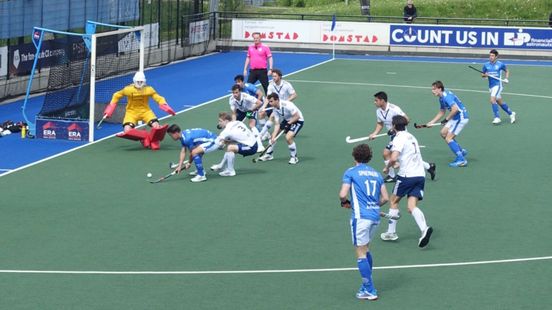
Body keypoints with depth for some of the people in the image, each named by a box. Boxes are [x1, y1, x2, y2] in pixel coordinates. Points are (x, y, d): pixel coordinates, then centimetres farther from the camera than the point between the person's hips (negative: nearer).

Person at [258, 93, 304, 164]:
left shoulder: (287, 105, -32)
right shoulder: (275, 110, -10)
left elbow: (297, 116, -26)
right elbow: (277, 124, -11)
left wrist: (288, 124, -25)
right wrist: (273, 137, -21)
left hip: (297, 120, -8)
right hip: (287, 120, 8)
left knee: (288, 137, -26)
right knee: (274, 134, 5)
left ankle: (294, 157, -6)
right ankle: (268, 155, 24)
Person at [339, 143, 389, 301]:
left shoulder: (350, 172, -1)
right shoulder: (376, 174, 15)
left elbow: (343, 194, -10)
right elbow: (385, 198, 12)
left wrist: (345, 202, 11)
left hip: (361, 216, -6)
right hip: (375, 216, 6)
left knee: (361, 254, 0)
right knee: (365, 249, 22)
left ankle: (370, 291, -3)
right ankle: (367, 285, 24)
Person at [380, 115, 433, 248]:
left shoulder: (399, 138, -9)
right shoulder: (411, 137, 19)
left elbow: (394, 158, -22)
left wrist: (387, 167, -4)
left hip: (407, 175, -7)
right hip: (420, 174, 7)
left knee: (394, 201, 13)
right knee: (412, 207, -1)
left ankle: (391, 232, 17)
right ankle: (424, 229, -26)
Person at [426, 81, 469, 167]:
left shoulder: (447, 96, -21)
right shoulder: (441, 98, 11)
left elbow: (455, 109, -33)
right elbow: (441, 112, 24)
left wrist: (446, 119, -23)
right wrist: (431, 122, 19)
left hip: (461, 117, -10)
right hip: (455, 118, 10)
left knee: (448, 138, -10)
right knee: (443, 133, 18)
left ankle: (461, 160, -10)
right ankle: (461, 151, 24)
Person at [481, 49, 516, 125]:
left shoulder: (500, 64, -5)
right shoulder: (486, 65, 2)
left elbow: (507, 71, 13)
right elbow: (482, 75, 11)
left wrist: (506, 78, -2)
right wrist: (485, 75, -11)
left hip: (498, 85, -5)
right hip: (491, 86, 5)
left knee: (492, 99, -23)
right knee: (500, 102, 15)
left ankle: (497, 118, -18)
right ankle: (511, 113, 34)